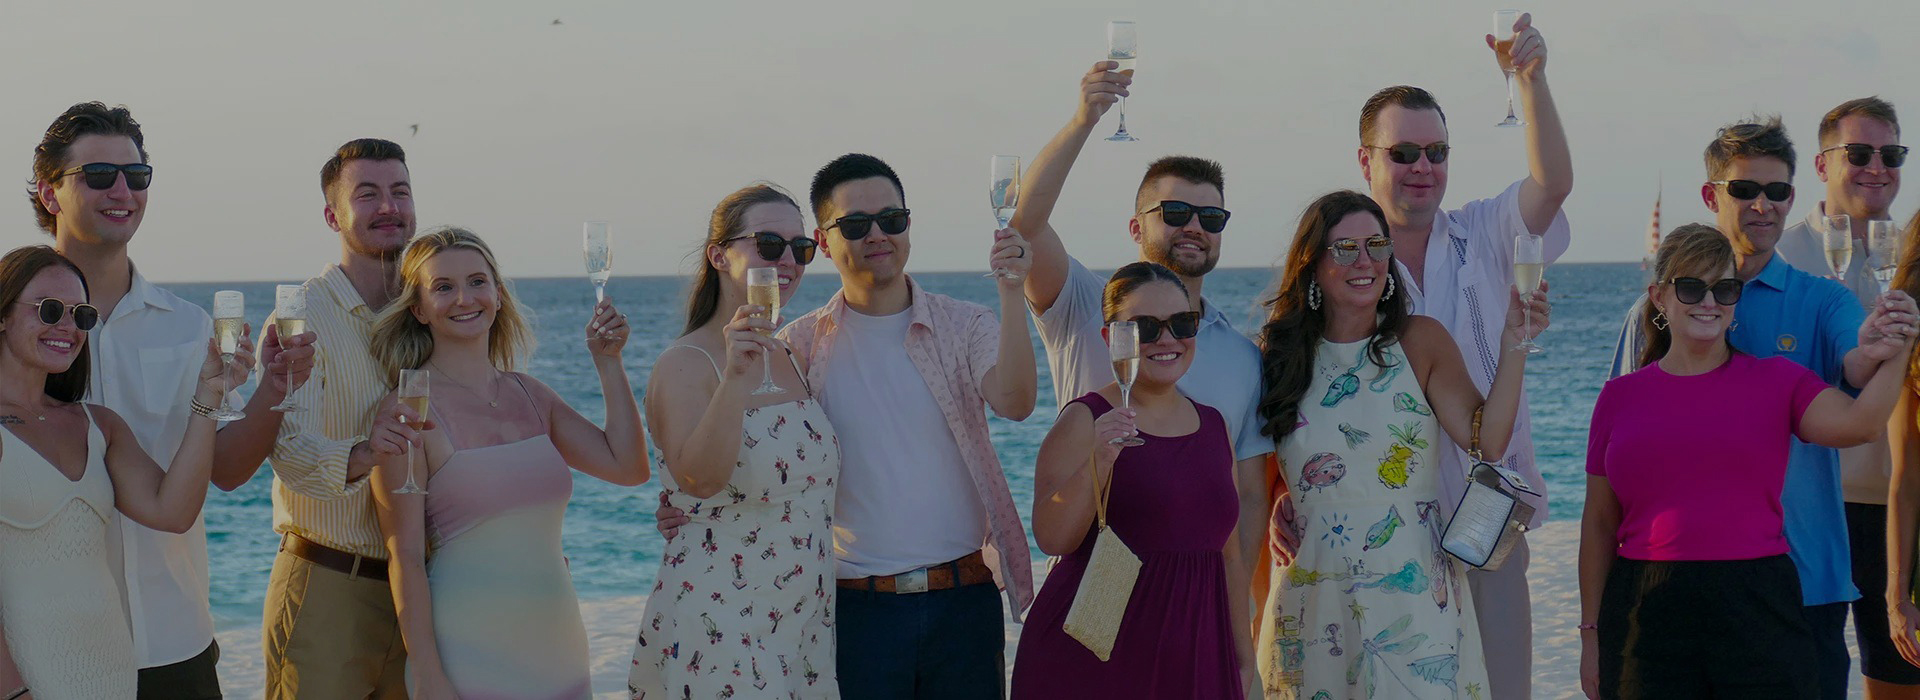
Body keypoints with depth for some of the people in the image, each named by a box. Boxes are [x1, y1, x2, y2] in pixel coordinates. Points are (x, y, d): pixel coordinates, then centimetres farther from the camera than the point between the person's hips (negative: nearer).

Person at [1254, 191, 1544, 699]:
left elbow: (1487, 441, -10)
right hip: (1314, 602, 1)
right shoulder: (1281, 354, 5)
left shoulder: (1420, 341, 2)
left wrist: (1512, 344, -19)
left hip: (1414, 598, -1)